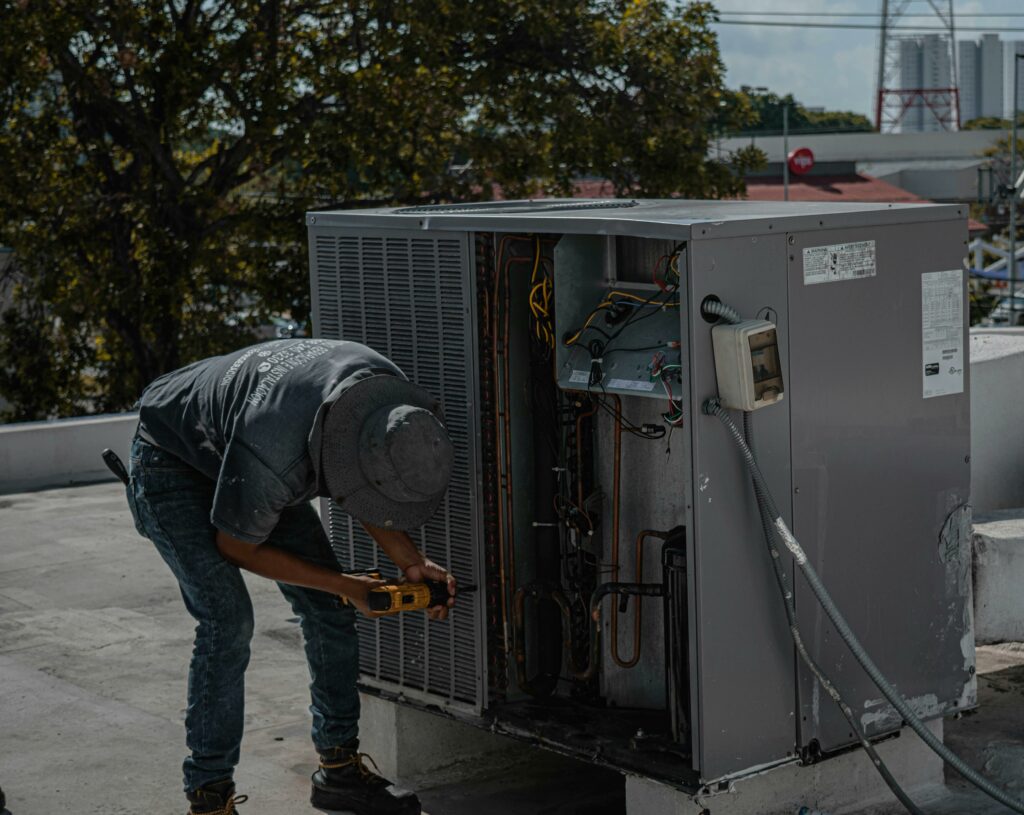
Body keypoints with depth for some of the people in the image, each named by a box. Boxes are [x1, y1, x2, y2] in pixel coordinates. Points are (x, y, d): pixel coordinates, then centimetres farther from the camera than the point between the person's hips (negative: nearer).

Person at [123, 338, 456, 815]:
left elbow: (355, 484, -3)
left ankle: (339, 767, 14)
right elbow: (236, 547, -23)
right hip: (172, 464, -7)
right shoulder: (273, 453, -44)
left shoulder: (392, 398, -24)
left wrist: (412, 563, -15)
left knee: (328, 610, 1)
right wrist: (345, 586, -18)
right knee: (227, 619, -20)